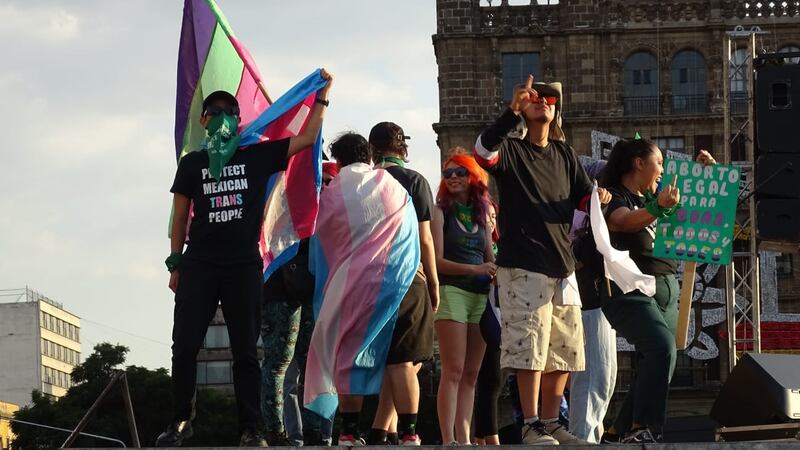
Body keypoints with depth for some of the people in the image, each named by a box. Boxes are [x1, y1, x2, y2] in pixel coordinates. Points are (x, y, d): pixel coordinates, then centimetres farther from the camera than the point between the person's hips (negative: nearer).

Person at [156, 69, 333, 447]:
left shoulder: (258, 156, 8)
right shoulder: (192, 164, 10)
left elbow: (308, 138, 6)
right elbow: (180, 218, 11)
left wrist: (322, 94, 3)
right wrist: (175, 265, 6)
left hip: (244, 265, 0)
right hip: (199, 266, 0)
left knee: (245, 351, 1)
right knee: (185, 347, -5)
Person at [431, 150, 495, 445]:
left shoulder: (482, 215, 17)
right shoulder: (440, 212, 2)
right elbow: (437, 260, -6)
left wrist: (496, 275, -3)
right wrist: (475, 270, -14)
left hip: (481, 295, 5)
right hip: (452, 291, -5)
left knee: (471, 374, 3)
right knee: (453, 371, -11)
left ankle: (464, 439, 3)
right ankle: (448, 440, -13)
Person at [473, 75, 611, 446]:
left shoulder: (564, 154, 18)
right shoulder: (511, 150, 1)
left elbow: (583, 199, 16)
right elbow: (482, 153, -21)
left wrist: (598, 197, -8)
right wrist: (512, 111, -32)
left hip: (562, 266, 6)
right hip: (523, 267, -6)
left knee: (565, 349, 7)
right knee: (529, 345, -11)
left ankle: (550, 423, 16)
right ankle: (531, 426, -8)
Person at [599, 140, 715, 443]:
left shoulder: (653, 197, 17)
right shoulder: (613, 197, -7)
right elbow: (625, 221, -29)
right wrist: (659, 208, -47)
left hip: (666, 290, 9)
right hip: (630, 291, -9)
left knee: (654, 367, 4)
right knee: (662, 347, -28)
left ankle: (617, 434, 15)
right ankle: (639, 430, -29)